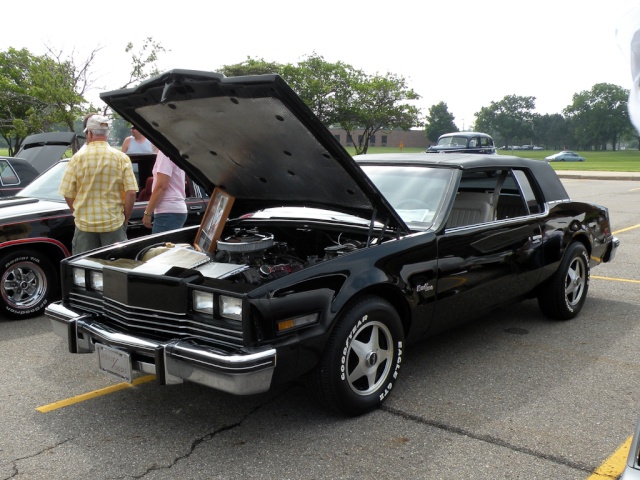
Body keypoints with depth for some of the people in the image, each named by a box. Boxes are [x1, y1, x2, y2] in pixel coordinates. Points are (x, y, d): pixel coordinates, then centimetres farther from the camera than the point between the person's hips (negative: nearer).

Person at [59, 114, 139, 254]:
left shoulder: (77, 158, -2)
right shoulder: (121, 158, -2)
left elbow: (67, 194, 0)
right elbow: (131, 192, -8)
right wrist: (125, 219, 4)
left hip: (84, 224, 0)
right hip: (114, 223, 0)